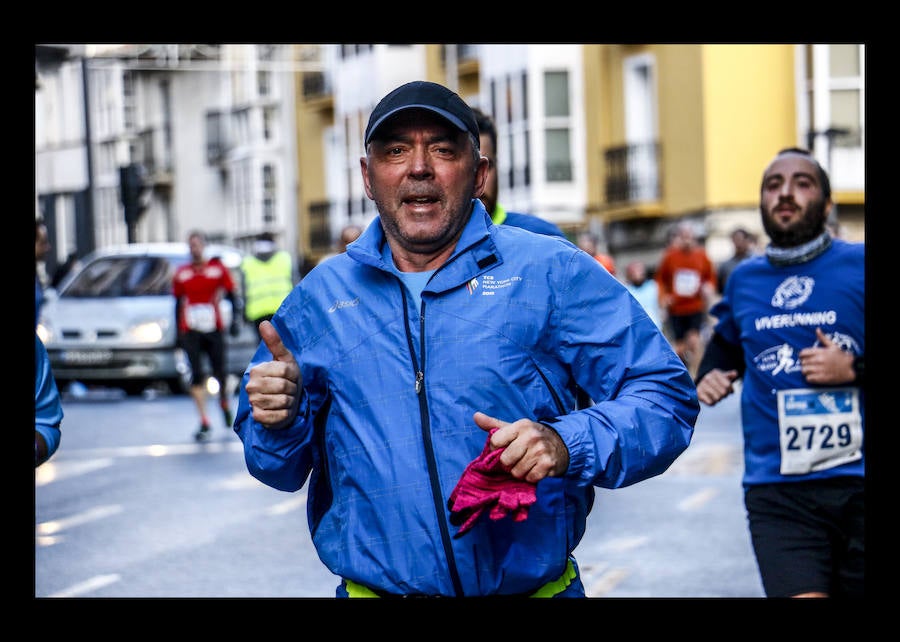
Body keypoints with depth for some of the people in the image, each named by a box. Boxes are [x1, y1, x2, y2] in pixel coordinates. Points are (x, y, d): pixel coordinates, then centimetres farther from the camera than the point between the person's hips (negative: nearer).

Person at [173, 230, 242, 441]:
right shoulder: (181, 273, 9)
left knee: (219, 372, 5)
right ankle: (204, 423, -7)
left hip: (214, 330, -1)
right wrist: (178, 332, 16)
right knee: (197, 375, -8)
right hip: (191, 332, 1)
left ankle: (224, 403, 38)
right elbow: (178, 303, 17)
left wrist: (235, 320, -7)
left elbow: (232, 295, 5)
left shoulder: (218, 269, 3)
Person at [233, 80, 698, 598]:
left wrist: (566, 445, -25)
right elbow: (281, 470, 11)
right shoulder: (319, 298, 3)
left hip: (536, 586, -1)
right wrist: (280, 422, -12)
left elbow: (666, 396, -8)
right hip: (372, 587, 2)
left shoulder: (552, 273, -5)